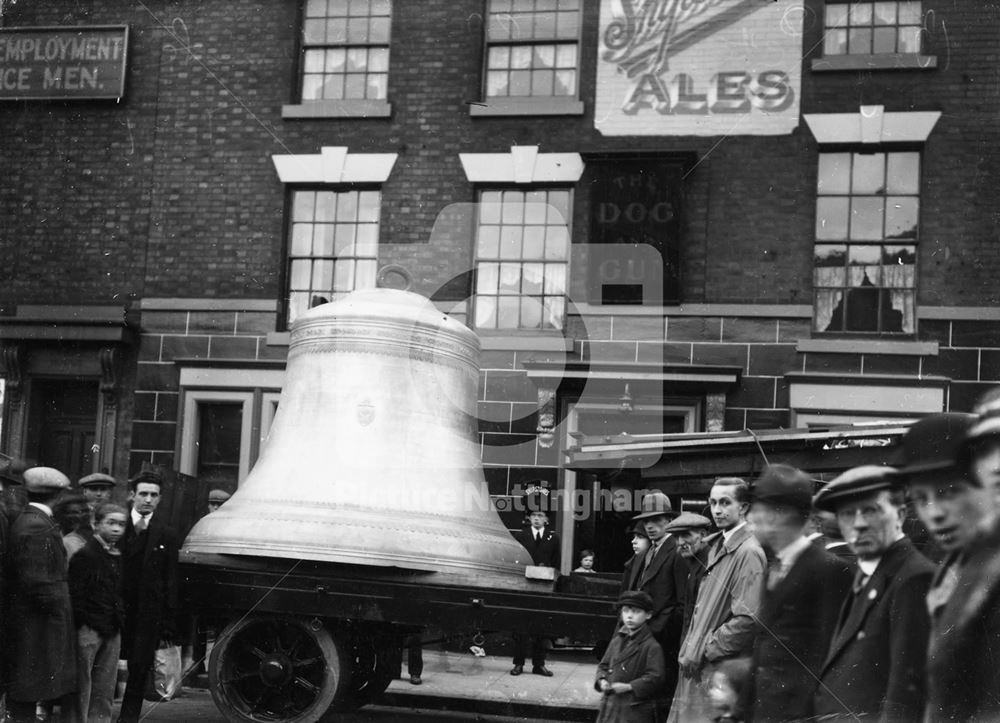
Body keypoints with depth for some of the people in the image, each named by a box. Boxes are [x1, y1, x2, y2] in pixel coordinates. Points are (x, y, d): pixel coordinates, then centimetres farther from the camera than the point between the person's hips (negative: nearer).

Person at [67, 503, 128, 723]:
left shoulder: (118, 557, 14)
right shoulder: (85, 555, -8)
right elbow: (75, 596, -12)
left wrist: (121, 621, 11)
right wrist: (82, 621, -14)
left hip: (113, 631, 7)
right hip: (89, 630, -7)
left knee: (105, 691, 10)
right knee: (81, 687, -2)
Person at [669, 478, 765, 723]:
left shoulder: (749, 553, -14)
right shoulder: (717, 546, 13)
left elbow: (748, 619, -20)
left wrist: (704, 651, -14)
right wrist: (690, 648, 9)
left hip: (722, 672, -8)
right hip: (699, 666, 8)